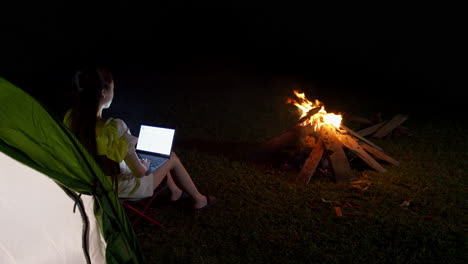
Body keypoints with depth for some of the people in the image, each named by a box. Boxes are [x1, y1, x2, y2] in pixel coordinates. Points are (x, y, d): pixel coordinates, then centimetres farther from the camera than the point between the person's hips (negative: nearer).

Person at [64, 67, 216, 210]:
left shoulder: (70, 118, -15)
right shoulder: (114, 128, -37)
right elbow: (139, 172, -24)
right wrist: (145, 166, -2)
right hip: (124, 189, -7)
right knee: (172, 157, 16)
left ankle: (175, 192, 46)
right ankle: (199, 200, 37)